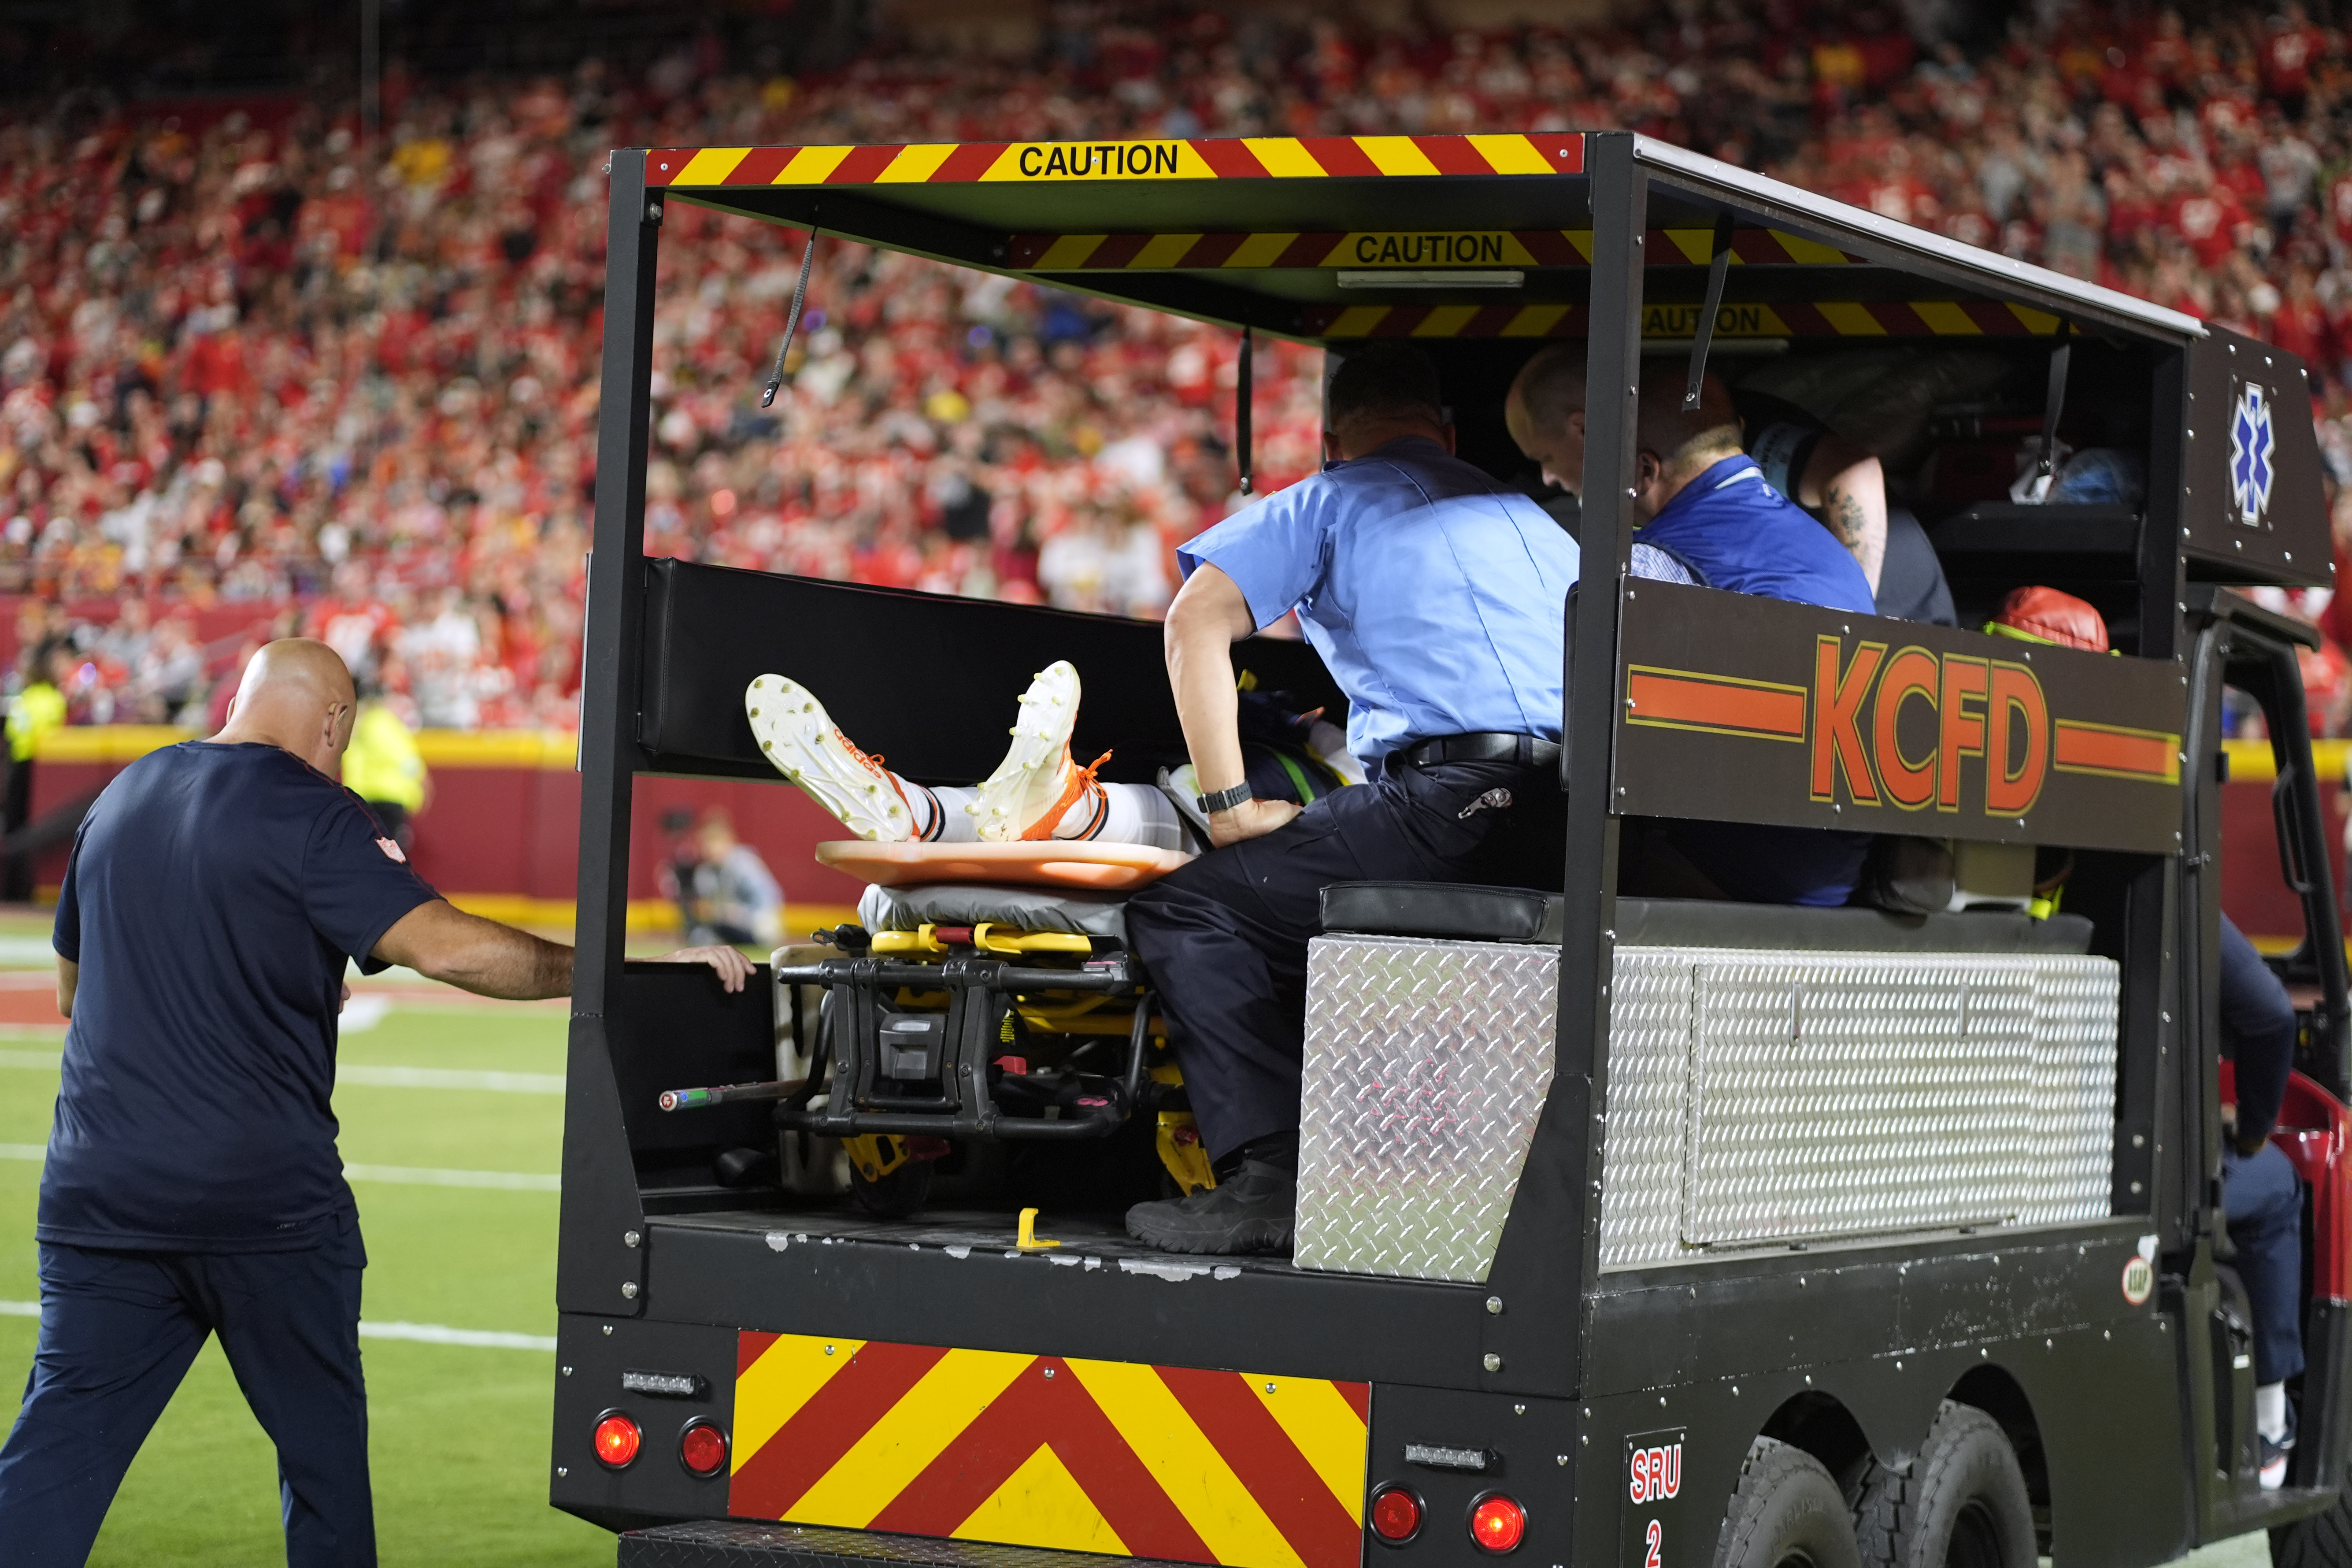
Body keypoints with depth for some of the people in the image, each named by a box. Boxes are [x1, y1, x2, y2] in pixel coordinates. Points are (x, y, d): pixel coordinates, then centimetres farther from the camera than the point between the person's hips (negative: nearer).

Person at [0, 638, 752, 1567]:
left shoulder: (123, 798, 14)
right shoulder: (308, 814, -8)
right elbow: (446, 947, -20)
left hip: (96, 1188, 5)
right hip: (265, 1194, -5)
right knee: (320, 1440, 11)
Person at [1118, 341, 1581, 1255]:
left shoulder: (1328, 502, 16)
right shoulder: (1528, 520, 33)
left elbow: (1196, 621, 3)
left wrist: (1228, 807, 3)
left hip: (1454, 800, -7)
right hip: (1571, 830, 7)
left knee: (1183, 912, -3)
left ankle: (1275, 1178, -19)